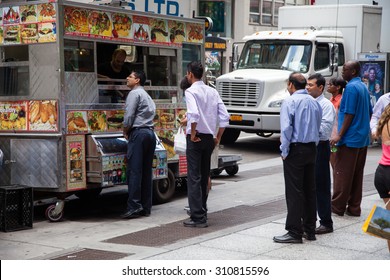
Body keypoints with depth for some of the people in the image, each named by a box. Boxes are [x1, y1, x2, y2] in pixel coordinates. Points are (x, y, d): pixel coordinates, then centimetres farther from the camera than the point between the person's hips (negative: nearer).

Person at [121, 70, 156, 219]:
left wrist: (125, 131, 4)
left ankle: (134, 206, -15)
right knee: (146, 171, 6)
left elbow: (129, 116, -11)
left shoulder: (134, 93, -3)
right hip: (150, 133, 9)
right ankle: (146, 207, 7)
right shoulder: (148, 96, 24)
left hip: (138, 133, -9)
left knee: (134, 171, -10)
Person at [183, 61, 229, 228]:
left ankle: (198, 218, -5)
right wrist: (218, 138, 12)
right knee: (204, 176, 17)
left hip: (196, 138, -7)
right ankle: (202, 212, 27)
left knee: (194, 178, -4)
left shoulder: (191, 91, -10)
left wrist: (193, 133, -15)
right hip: (209, 138, 7)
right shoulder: (212, 91, 9)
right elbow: (224, 117, 5)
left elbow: (194, 114, -27)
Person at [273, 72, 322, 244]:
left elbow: (286, 128, -16)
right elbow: (318, 127, 15)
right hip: (312, 149, 7)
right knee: (310, 190, 13)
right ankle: (310, 230, 19)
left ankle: (294, 232, -3)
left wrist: (284, 151, -9)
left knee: (294, 192, -4)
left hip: (296, 149, -7)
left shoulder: (290, 101, -10)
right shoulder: (314, 102, 11)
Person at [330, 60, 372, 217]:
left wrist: (339, 135, -18)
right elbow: (369, 113, 19)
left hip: (350, 138, -9)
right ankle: (354, 208, 14)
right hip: (363, 139, 9)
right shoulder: (363, 87, 13)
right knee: (357, 174, 10)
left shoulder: (351, 87, -14)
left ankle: (337, 206, 4)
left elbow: (350, 114, -19)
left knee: (342, 174, -1)